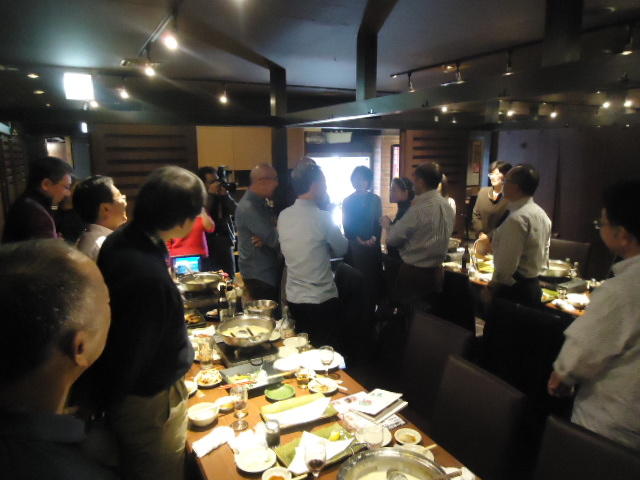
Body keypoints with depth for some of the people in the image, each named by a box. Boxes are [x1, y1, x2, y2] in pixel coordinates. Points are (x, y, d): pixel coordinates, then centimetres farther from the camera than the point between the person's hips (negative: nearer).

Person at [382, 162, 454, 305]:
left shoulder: (418, 209, -21)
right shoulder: (447, 206, 2)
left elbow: (393, 239, -14)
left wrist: (387, 224, 7)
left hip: (414, 272, -7)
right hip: (436, 272, 7)